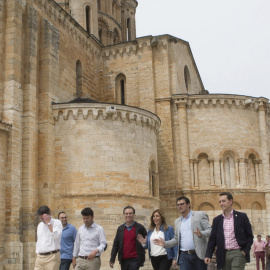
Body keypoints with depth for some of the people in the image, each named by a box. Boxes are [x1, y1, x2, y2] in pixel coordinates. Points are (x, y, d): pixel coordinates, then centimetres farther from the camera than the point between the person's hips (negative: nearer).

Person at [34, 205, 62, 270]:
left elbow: (56, 236, -18)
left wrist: (48, 222, -12)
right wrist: (37, 255, 18)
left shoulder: (57, 223, -1)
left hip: (52, 257, -6)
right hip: (40, 257, 6)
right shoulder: (40, 225, 18)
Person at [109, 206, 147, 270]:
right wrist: (112, 259, 5)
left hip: (135, 260, -4)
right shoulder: (120, 228, 8)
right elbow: (116, 244, 8)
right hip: (124, 260, 4)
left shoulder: (140, 228, -1)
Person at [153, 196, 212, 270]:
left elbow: (209, 230, -5)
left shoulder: (200, 215, 2)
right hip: (184, 255, 4)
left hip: (199, 254, -3)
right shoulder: (177, 221, 18)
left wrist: (201, 234, -25)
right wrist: (165, 243, 4)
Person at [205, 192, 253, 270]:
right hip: (224, 255, 3)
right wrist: (208, 255, -3)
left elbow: (249, 236, 5)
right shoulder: (217, 220, 10)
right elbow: (212, 239, 8)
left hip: (238, 253, -3)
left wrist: (245, 251, -7)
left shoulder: (242, 217, 3)